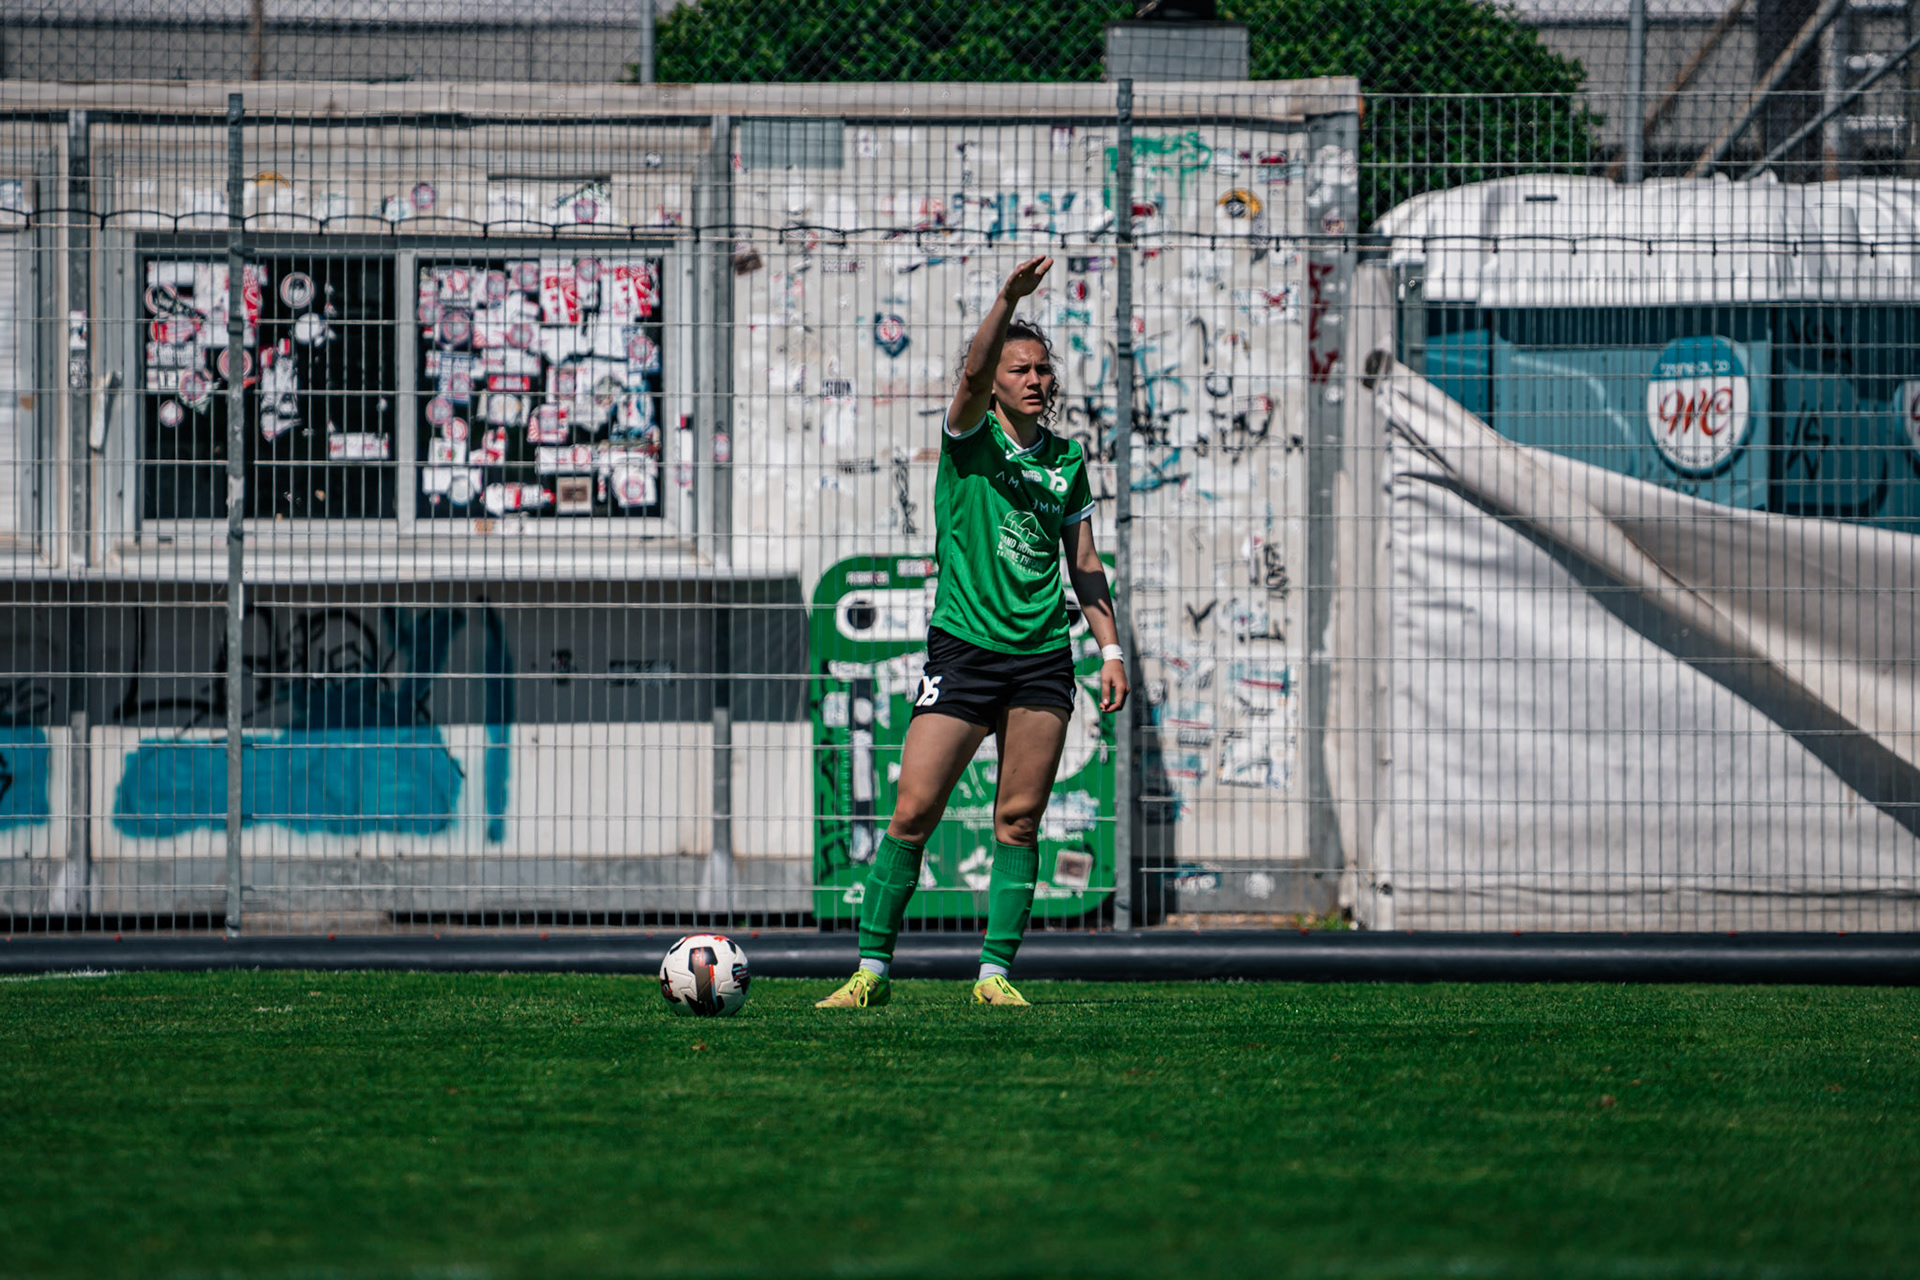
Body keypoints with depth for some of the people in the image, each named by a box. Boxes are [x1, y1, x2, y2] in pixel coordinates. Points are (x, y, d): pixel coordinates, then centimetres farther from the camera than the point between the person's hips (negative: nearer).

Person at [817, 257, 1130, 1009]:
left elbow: (1084, 566, 17)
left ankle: (995, 973, 6)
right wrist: (1008, 299, -33)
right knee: (913, 812, -7)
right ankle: (871, 969, -1)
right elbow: (972, 373, -20)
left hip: (1042, 657, 4)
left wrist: (1110, 649, 9)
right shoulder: (971, 438, 1)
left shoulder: (1066, 460, 13)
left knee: (1019, 820, 1)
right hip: (963, 649, -4)